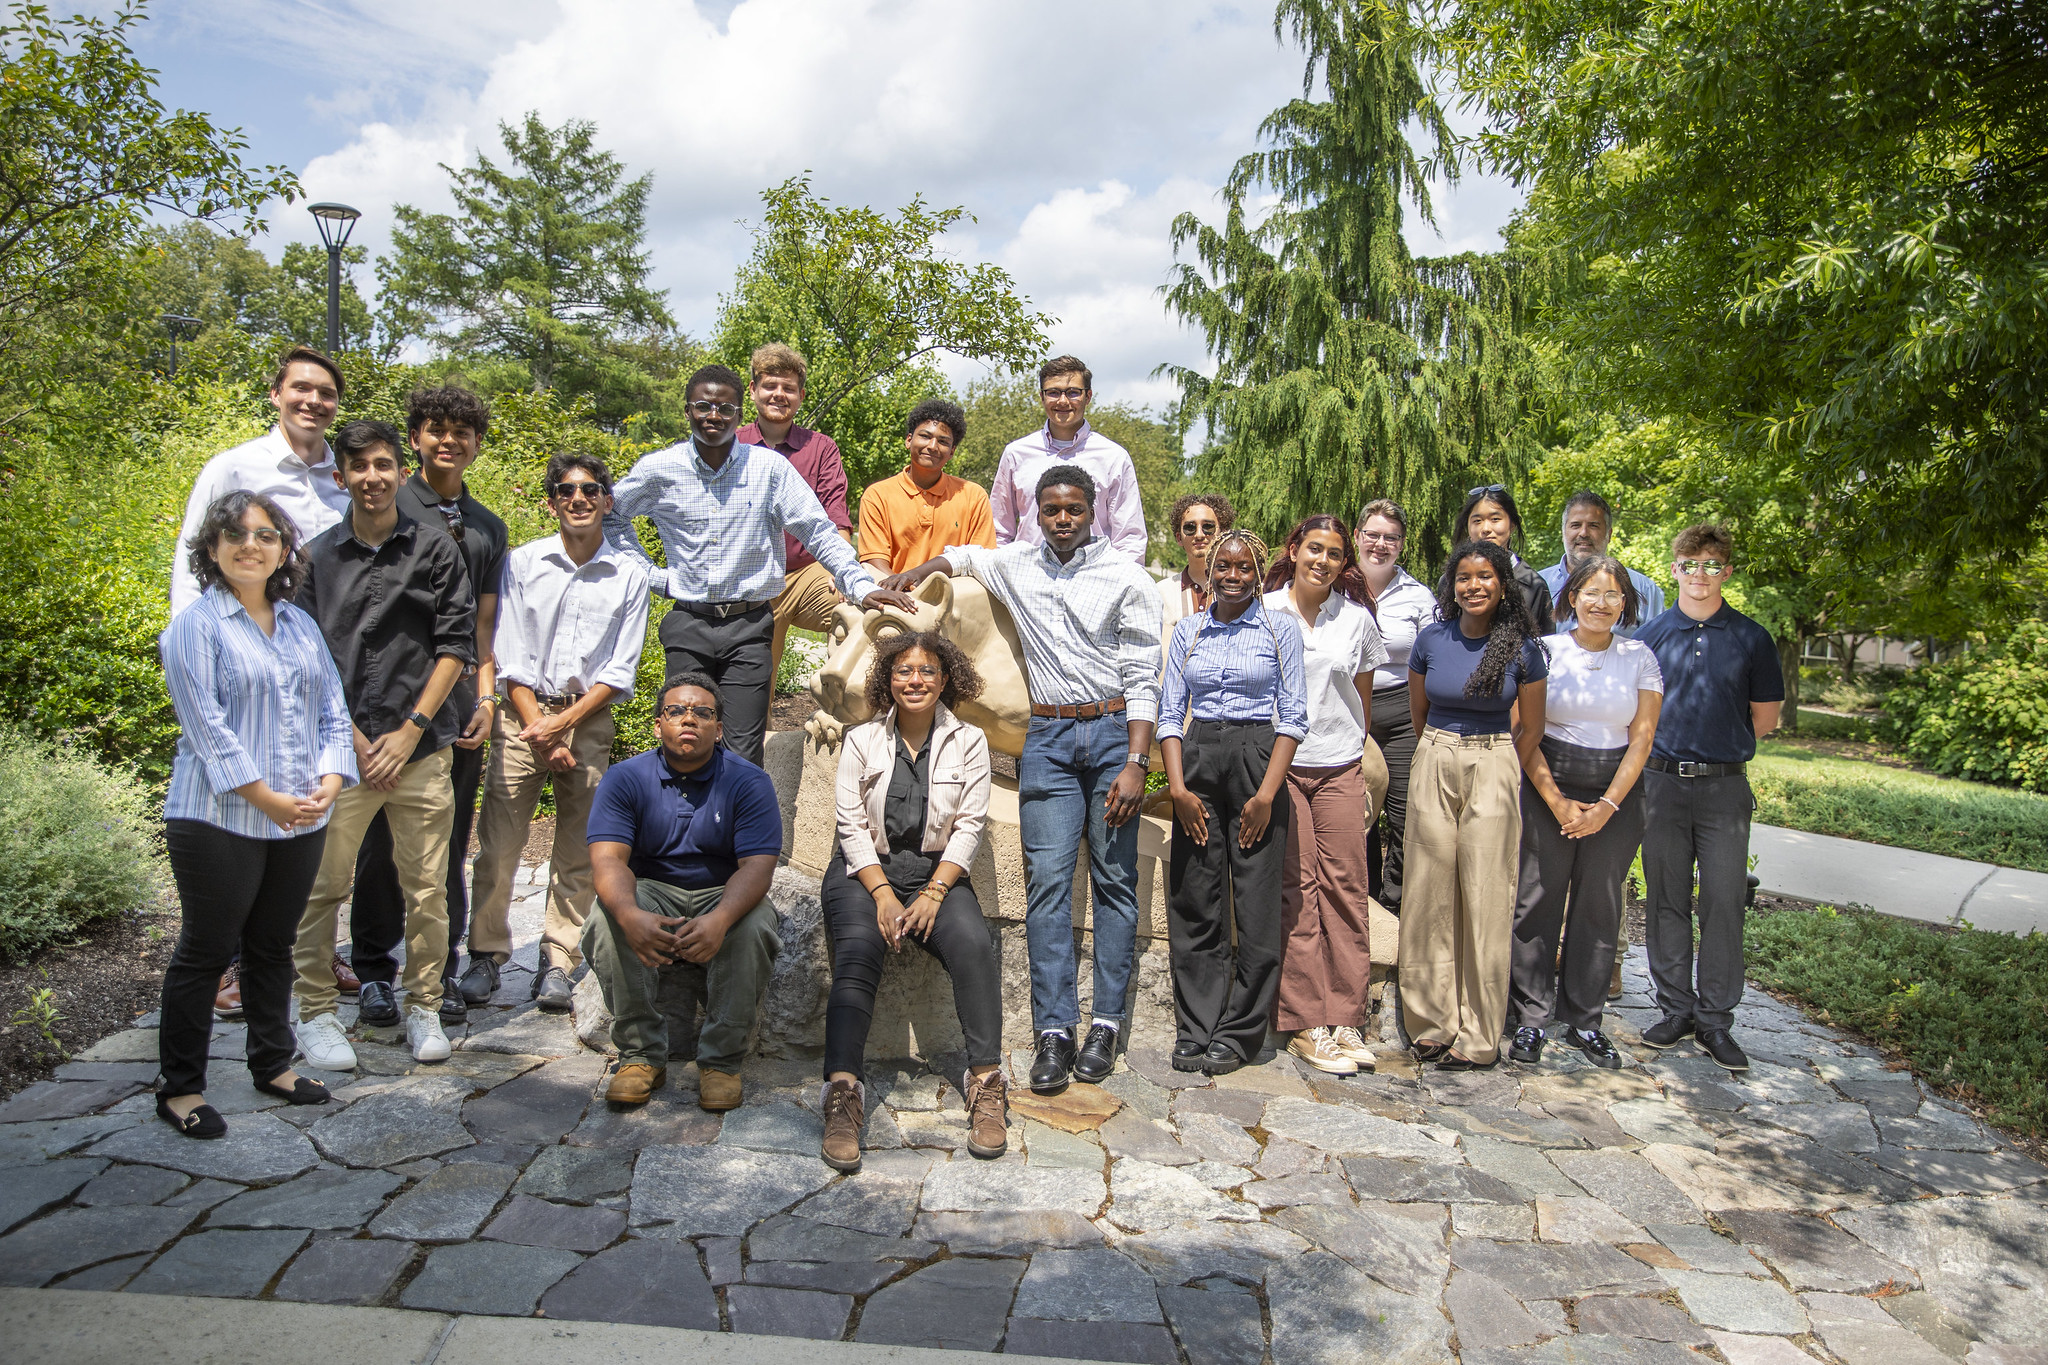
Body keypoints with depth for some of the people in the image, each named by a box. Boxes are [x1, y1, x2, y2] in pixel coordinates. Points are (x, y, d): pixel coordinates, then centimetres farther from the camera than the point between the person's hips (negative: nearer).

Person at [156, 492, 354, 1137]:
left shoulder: (301, 625, 12)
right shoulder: (195, 625, -5)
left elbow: (333, 710, 10)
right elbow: (207, 726, -13)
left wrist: (329, 782, -5)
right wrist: (265, 797, -16)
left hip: (302, 821, 5)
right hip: (221, 819, -5)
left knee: (274, 945, 16)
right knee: (205, 951, 4)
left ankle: (273, 1064, 29)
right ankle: (179, 1088, 17)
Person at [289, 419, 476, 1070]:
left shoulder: (436, 551, 5)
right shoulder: (316, 556, 7)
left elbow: (455, 645, 1)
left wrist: (410, 730, -6)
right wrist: (349, 736, -4)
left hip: (421, 747, 0)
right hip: (340, 748, 1)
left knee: (426, 887, 4)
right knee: (322, 885, 3)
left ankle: (424, 1009, 19)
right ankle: (315, 1012, 18)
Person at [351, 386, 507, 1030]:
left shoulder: (489, 528, 17)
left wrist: (487, 699, 6)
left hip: (459, 697, 4)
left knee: (450, 842, 7)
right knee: (383, 838, 1)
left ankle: (440, 971, 18)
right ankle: (374, 973, 15)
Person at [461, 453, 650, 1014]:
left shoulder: (630, 576, 2)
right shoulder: (522, 562, 3)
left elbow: (620, 671, 0)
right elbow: (510, 657, 1)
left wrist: (562, 723, -10)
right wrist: (537, 729, -8)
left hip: (589, 719, 0)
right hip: (524, 714, 0)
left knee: (577, 851, 2)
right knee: (498, 843, -2)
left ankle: (557, 963, 11)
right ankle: (486, 954, 12)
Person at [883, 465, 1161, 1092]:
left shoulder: (1126, 579, -1)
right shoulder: (1015, 564, 10)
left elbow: (1142, 680, -4)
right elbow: (965, 555, 34)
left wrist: (1135, 764, -12)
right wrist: (921, 570, 15)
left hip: (1113, 731, -2)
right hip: (1047, 738, 2)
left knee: (1115, 879, 2)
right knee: (1047, 880, -5)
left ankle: (1107, 1023, 8)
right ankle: (1054, 1029, -2)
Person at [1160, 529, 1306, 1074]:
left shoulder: (1280, 629, 3)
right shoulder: (1188, 630, 10)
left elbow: (1293, 716, -2)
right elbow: (1170, 712, 7)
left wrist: (1267, 792, -11)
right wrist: (1178, 787, -5)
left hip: (1257, 758, -2)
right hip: (1197, 762, 2)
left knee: (1257, 902, -1)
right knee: (1194, 903, 3)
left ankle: (1238, 1034, 10)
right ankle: (1195, 1030, 13)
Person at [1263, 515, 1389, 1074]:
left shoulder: (1357, 618, 7)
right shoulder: (1265, 613, 2)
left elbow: (1363, 697, 17)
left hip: (1340, 767, 2)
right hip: (1280, 765, -2)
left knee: (1346, 886, 0)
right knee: (1296, 887, -3)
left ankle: (1344, 1018, 8)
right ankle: (1304, 1020, 4)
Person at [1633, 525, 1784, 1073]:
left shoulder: (1751, 638, 5)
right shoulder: (1651, 635, 6)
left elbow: (1765, 717, 9)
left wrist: (1716, 743, 5)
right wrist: (1675, 744, 4)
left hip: (1725, 786, -1)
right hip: (1662, 781, 1)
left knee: (1723, 901, 0)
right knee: (1666, 900, 6)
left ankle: (1716, 1019, 10)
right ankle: (1676, 1008, 18)